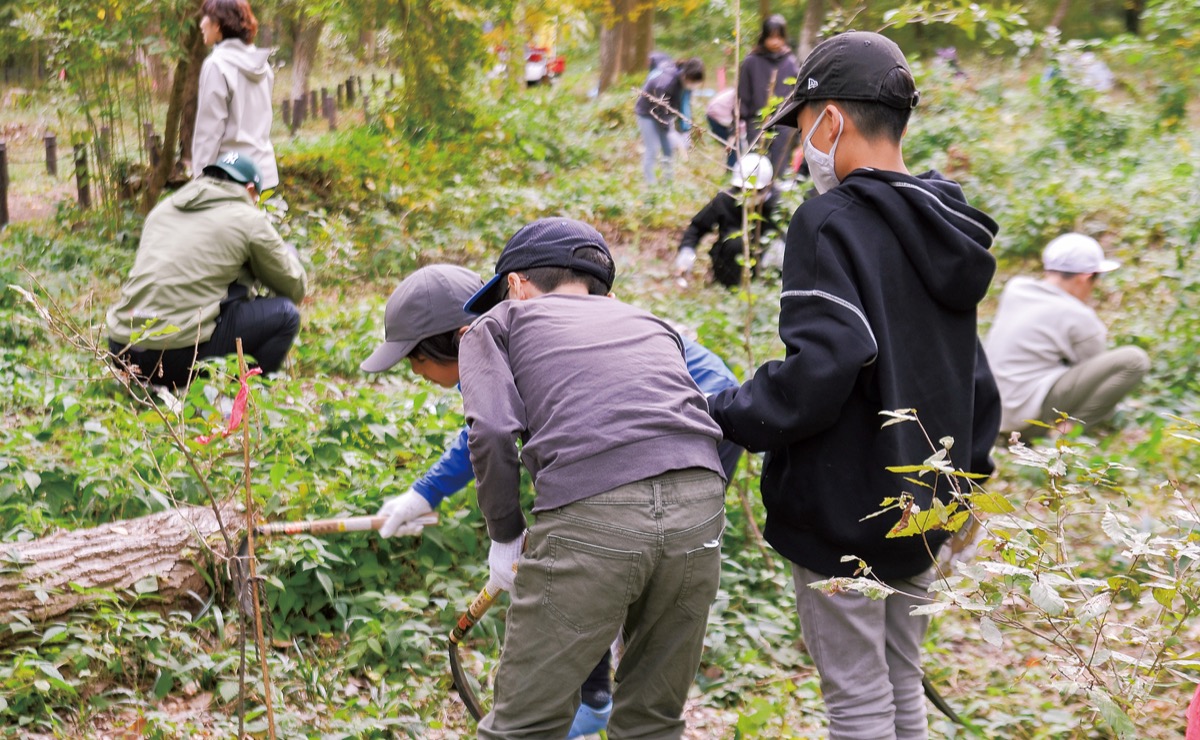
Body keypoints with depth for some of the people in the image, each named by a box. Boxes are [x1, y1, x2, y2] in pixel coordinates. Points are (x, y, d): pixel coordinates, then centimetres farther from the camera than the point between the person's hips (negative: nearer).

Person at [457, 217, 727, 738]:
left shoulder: (498, 323, 20)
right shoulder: (651, 325, 33)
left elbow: (492, 433, 2)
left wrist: (505, 536, 13)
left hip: (591, 514, -5)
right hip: (701, 503, 5)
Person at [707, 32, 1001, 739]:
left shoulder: (832, 222, -15)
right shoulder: (943, 233, 11)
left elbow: (819, 369, -25)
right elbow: (975, 384, 16)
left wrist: (725, 415, -12)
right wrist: (964, 474, 23)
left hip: (841, 507, -8)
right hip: (922, 513, 8)